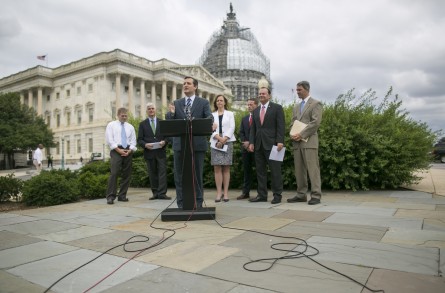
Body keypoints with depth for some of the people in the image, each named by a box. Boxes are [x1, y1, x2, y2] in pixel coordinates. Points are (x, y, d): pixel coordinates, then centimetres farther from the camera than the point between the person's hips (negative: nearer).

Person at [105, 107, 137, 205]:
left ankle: (122, 196, 11)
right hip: (116, 150, -4)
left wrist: (129, 150, -7)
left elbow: (133, 141, 11)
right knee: (114, 173, -15)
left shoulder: (130, 127, 17)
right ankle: (110, 196, -12)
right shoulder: (111, 125, 7)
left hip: (128, 151, 4)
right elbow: (109, 140, -3)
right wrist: (119, 150, -12)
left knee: (127, 174, 3)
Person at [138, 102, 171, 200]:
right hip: (149, 153, 0)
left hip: (161, 152, 0)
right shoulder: (142, 124, 10)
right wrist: (145, 144, -14)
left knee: (162, 173, -5)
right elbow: (139, 139, 5)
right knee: (152, 174, 5)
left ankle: (162, 193, -4)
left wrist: (164, 142, -12)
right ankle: (155, 193, 12)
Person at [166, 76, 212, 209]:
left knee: (197, 174, 6)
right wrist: (172, 113, -17)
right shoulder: (176, 103, 12)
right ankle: (181, 204, 17)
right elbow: (170, 122, 5)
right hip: (180, 144, 3)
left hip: (198, 144, -2)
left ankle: (198, 203, 16)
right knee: (180, 175, 7)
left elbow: (209, 117, -9)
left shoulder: (204, 102, 5)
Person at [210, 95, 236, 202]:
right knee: (217, 168, -4)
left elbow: (232, 127, 1)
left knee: (226, 168, -2)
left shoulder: (230, 114, 13)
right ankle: (219, 192, -2)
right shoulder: (212, 115, 14)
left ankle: (226, 192, 0)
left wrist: (224, 139, -12)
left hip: (227, 142, -1)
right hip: (215, 143, 1)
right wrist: (219, 138, -14)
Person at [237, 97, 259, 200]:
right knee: (247, 170, 8)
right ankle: (245, 192, 12)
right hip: (246, 147, 6)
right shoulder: (244, 118, 18)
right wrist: (245, 142, -3)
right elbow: (241, 132, 14)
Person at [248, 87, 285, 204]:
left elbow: (281, 126, -5)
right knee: (260, 171, 7)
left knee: (275, 171, -2)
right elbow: (253, 128, 16)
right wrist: (251, 142, 5)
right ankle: (262, 195, 14)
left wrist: (280, 141, -15)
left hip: (272, 144, -5)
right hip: (259, 145, 6)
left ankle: (277, 195, 6)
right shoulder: (256, 110, 18)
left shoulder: (277, 108, 2)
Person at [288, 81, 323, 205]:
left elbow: (316, 122, -11)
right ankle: (301, 195, 13)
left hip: (309, 141, -7)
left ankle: (316, 196, -3)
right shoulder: (296, 107, 22)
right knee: (299, 170, 6)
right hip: (297, 142, 7)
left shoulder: (315, 104, 1)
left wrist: (301, 134, -15)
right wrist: (293, 134, -1)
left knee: (312, 168, -7)